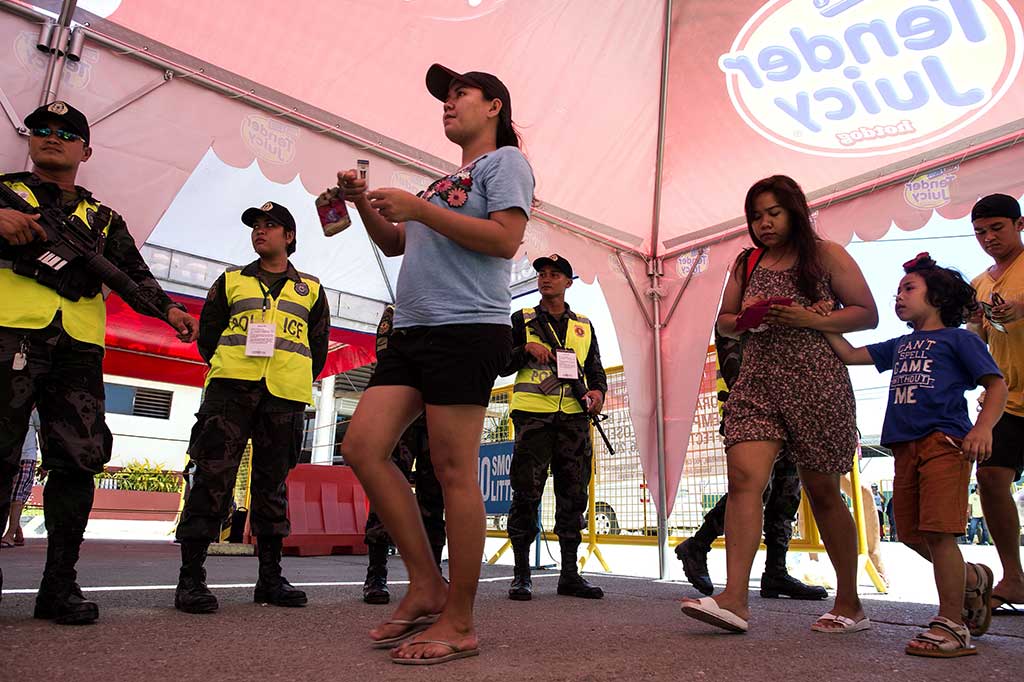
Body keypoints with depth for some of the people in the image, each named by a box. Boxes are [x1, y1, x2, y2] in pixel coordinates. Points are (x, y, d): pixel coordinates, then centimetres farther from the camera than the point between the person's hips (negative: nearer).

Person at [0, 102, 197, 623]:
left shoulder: (104, 221, 25)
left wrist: (168, 310, -6)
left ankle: (59, 584, 3)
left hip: (78, 345, 2)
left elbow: (134, 275, 13)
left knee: (79, 460, -4)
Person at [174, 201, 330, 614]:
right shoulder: (231, 281, 17)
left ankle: (270, 579, 12)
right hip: (231, 386, 0)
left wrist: (292, 379, 8)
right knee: (212, 476, -9)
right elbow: (207, 333, 17)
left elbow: (319, 346, 17)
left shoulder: (311, 289, 17)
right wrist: (227, 370, 9)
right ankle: (190, 577, -4)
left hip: (285, 394, 1)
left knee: (272, 483, 6)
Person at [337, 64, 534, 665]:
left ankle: (460, 623, 5)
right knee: (363, 447, 0)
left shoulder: (504, 161, 5)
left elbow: (506, 238, -12)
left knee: (454, 470, -8)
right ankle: (427, 586, 9)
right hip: (412, 331, 9)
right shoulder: (444, 181, 29)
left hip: (469, 329, -9)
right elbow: (395, 244, 31)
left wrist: (418, 209, -11)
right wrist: (365, 204, 14)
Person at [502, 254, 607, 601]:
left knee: (573, 494, 2)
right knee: (527, 492, -6)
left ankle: (570, 573, 10)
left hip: (573, 417, 3)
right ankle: (521, 574, 3)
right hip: (532, 414, -3)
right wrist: (526, 349, -9)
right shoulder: (522, 320, 13)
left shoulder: (584, 327, 20)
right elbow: (502, 364, 9)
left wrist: (598, 391, -2)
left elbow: (595, 369, 19)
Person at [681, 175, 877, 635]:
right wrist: (744, 318, -4)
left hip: (816, 384, -3)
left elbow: (867, 314, 1)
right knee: (743, 477, -15)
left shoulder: (825, 256, 5)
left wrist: (809, 319, -14)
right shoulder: (746, 263, 15)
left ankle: (849, 604, 22)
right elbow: (724, 324, 19)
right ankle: (734, 599, -17)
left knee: (822, 492, 5)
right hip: (758, 381, 3)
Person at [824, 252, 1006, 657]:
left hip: (944, 442, -7)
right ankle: (973, 578, 35)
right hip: (905, 448, 7)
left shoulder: (958, 339, 5)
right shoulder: (899, 346, 24)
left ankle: (952, 625, -3)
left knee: (937, 532, -12)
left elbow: (997, 385, -1)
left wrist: (983, 427, -17)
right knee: (913, 533, 10)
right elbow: (850, 355, 20)